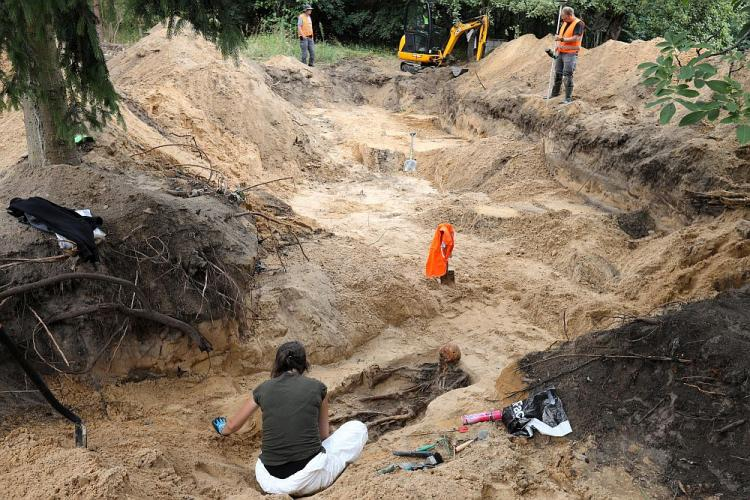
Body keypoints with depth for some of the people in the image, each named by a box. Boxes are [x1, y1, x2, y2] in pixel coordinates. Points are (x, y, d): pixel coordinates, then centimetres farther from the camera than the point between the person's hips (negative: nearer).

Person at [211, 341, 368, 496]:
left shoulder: (263, 389, 10)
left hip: (270, 483, 4)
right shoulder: (317, 387, 4)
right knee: (357, 428, 16)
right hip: (310, 479, -4)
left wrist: (224, 430, 52)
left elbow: (232, 426, 27)